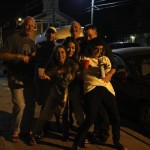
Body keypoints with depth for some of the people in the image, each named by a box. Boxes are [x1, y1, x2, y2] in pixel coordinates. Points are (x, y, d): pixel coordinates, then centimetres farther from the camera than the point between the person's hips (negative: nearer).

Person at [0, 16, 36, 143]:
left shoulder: (32, 42, 17)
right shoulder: (13, 38, -5)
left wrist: (34, 57, 4)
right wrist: (20, 56, -23)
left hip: (29, 78, 7)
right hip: (16, 78, -7)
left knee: (30, 105, 8)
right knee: (20, 105, -14)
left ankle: (26, 129, 25)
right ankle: (15, 132, 5)